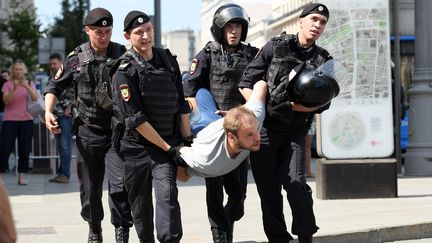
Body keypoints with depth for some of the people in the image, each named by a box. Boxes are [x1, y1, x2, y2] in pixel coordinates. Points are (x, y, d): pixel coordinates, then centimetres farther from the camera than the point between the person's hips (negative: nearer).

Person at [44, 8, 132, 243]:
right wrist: (48, 111, -5)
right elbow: (54, 87, 11)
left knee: (120, 184, -13)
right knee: (90, 187, 10)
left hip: (117, 131, -2)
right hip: (88, 132, 2)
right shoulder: (77, 58, 2)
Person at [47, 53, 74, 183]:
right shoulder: (52, 78, 16)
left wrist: (70, 108, -13)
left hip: (66, 115, -8)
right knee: (59, 146, 10)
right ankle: (61, 173, 15)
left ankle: (65, 174, -7)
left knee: (65, 145, -8)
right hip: (56, 115, 8)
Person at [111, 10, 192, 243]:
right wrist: (168, 148, -14)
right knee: (140, 203, 8)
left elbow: (181, 105, 10)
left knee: (167, 195, -15)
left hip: (167, 143, 2)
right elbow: (135, 119, -15)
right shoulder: (124, 70, -11)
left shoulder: (168, 60, 5)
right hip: (136, 146, -2)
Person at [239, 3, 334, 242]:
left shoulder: (324, 61, 5)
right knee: (268, 192, 3)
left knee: (295, 184, -16)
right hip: (264, 130, 0)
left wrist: (291, 106, -17)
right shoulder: (275, 46, 1)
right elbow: (246, 82, 0)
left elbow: (322, 103, -3)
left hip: (295, 133, 0)